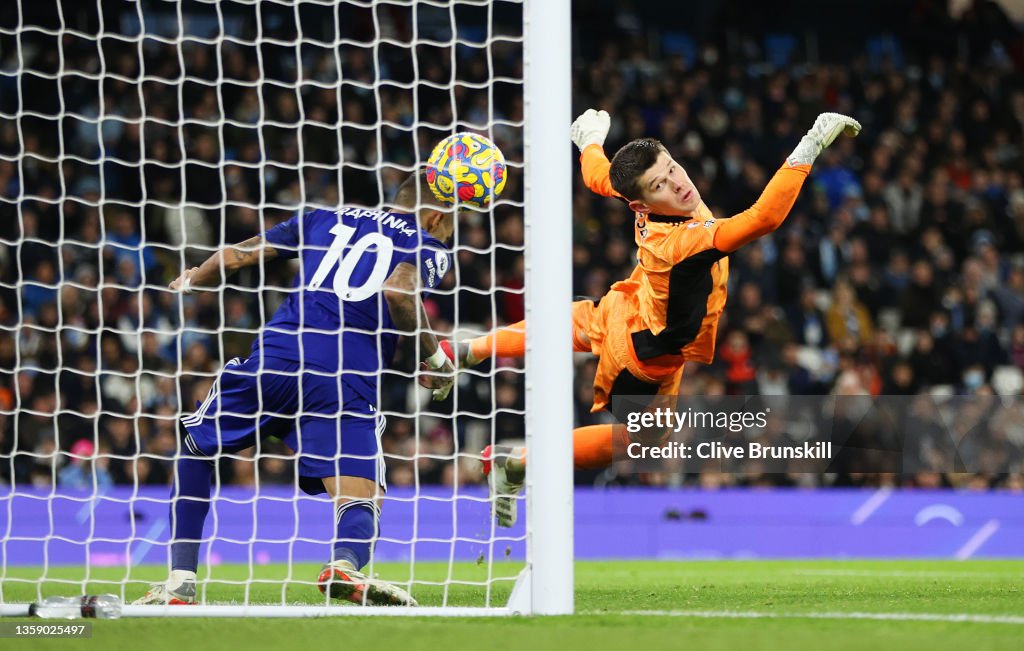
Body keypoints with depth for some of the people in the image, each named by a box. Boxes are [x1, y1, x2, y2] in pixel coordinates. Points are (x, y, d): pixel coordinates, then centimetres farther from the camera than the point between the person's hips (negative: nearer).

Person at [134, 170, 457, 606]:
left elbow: (235, 257, 25)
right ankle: (345, 564, -40)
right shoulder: (429, 247, 13)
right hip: (347, 383, -3)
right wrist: (435, 359, 1)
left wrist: (189, 283, 45)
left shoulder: (326, 217, 25)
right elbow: (399, 291, -11)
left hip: (274, 357, 3)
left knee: (195, 452, 25)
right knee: (362, 500, -5)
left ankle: (179, 582, 15)